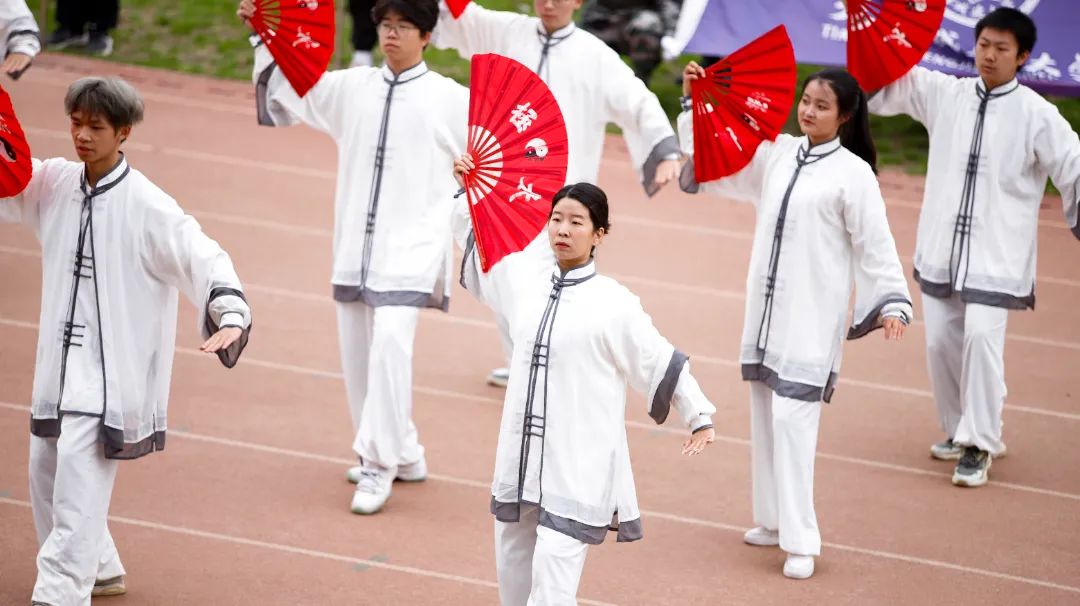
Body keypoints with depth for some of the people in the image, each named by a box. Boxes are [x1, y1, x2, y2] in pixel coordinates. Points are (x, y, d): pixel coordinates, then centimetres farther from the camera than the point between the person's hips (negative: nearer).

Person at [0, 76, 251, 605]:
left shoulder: (147, 207, -14)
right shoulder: (54, 184, 4)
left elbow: (203, 258, -17)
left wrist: (231, 314, -34)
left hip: (111, 366, -7)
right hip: (60, 359, 7)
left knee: (79, 473, -17)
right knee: (46, 470, 16)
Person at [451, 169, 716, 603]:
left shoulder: (614, 302, -9)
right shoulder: (527, 281, 5)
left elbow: (662, 362, -1)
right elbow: (479, 250, 24)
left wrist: (699, 417, 4)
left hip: (579, 461, -6)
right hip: (521, 451, 6)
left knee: (554, 569, -13)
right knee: (513, 565, 15)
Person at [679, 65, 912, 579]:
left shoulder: (853, 173, -8)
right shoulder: (776, 154, 8)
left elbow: (875, 243, -9)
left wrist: (892, 302, -18)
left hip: (812, 316, -7)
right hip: (764, 309, 7)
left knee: (793, 418, -12)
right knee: (764, 417, 12)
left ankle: (800, 541, -9)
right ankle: (774, 521, 24)